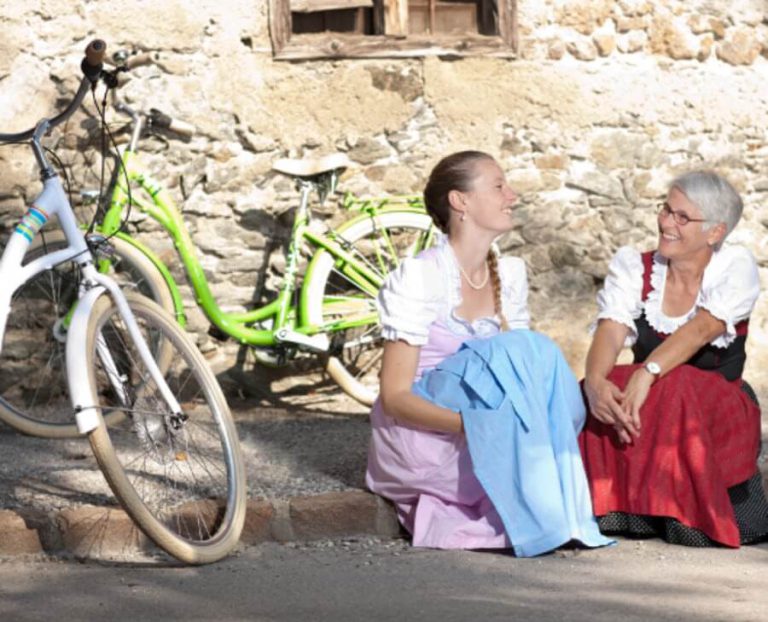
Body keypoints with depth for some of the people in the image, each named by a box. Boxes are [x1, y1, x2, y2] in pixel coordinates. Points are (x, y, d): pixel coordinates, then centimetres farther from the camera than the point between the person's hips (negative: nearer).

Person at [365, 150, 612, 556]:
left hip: (486, 442, 6)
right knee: (528, 350, -27)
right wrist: (470, 423, -33)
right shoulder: (419, 277, -12)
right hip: (418, 436, -6)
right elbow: (395, 397, -15)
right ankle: (538, 519, -29)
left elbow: (522, 373, 9)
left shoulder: (509, 274, 8)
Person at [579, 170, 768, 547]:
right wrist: (595, 381, -37)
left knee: (677, 389, -36)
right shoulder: (633, 267, 1)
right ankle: (619, 507, -16)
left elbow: (702, 329, -25)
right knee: (605, 394, -29)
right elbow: (609, 333, -14)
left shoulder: (736, 268, -7)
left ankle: (688, 513, -19)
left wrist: (647, 374, -43)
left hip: (721, 413, -3)